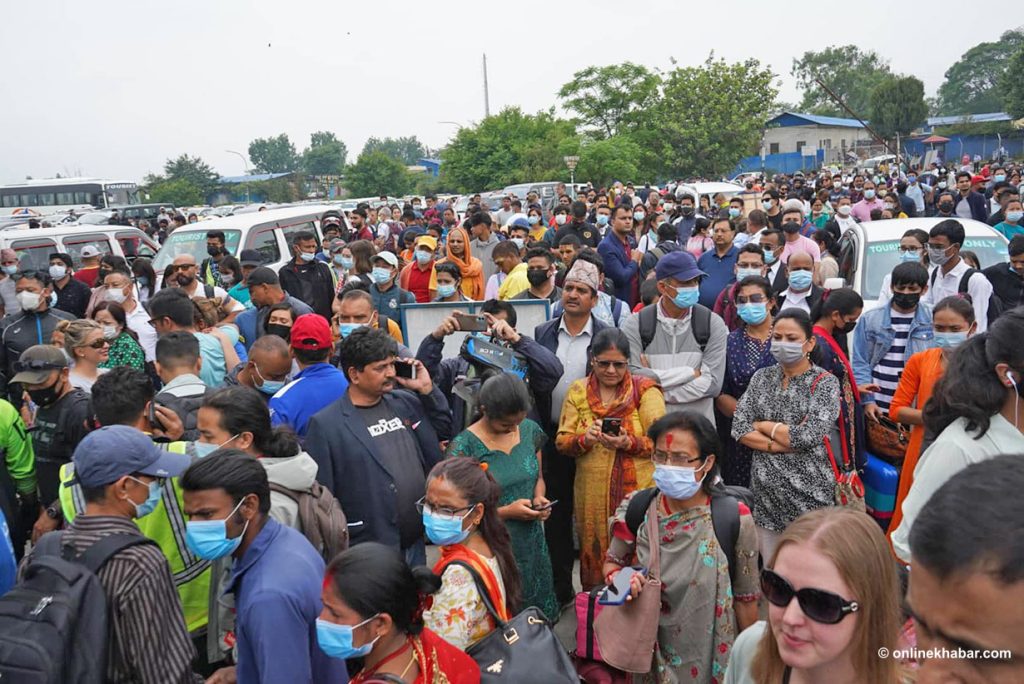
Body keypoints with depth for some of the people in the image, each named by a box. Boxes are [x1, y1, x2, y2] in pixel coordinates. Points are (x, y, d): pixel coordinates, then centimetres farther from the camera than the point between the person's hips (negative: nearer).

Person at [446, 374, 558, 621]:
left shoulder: (530, 431, -1)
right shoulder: (463, 447, -16)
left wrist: (540, 499, -7)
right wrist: (506, 512, -19)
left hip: (532, 542, 5)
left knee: (538, 611, 17)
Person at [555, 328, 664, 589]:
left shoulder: (645, 390, -1)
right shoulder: (578, 391, 7)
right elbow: (561, 440, 3)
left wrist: (629, 443, -24)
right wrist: (584, 439, -17)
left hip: (637, 491, -2)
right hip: (592, 494, 2)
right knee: (595, 556, 11)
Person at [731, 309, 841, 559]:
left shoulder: (825, 382, -6)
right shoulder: (762, 377, 6)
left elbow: (809, 435, -18)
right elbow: (739, 427, -3)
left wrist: (764, 426, -7)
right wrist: (781, 443, -13)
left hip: (807, 489, -4)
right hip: (765, 489, 4)